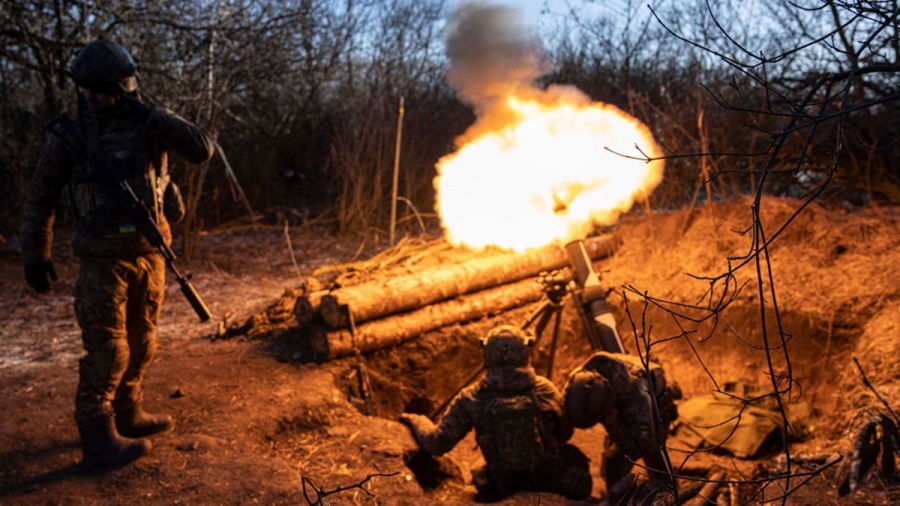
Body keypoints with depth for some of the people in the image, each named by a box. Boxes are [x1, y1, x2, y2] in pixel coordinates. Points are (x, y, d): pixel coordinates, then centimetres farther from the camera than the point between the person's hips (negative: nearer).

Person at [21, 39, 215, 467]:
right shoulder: (68, 135, -4)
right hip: (103, 259, -3)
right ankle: (98, 439, 6)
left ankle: (127, 415, 31)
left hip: (149, 253, 4)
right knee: (107, 350, -3)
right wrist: (35, 255, 5)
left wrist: (154, 118, -22)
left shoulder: (148, 123, 0)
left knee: (140, 344, 14)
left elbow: (201, 150, -14)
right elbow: (40, 198, 4)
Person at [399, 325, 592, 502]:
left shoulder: (471, 398, -14)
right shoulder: (546, 390, -12)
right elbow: (564, 434, 2)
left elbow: (437, 444, -11)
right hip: (553, 481, -1)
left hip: (506, 487, 1)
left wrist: (416, 420, 9)